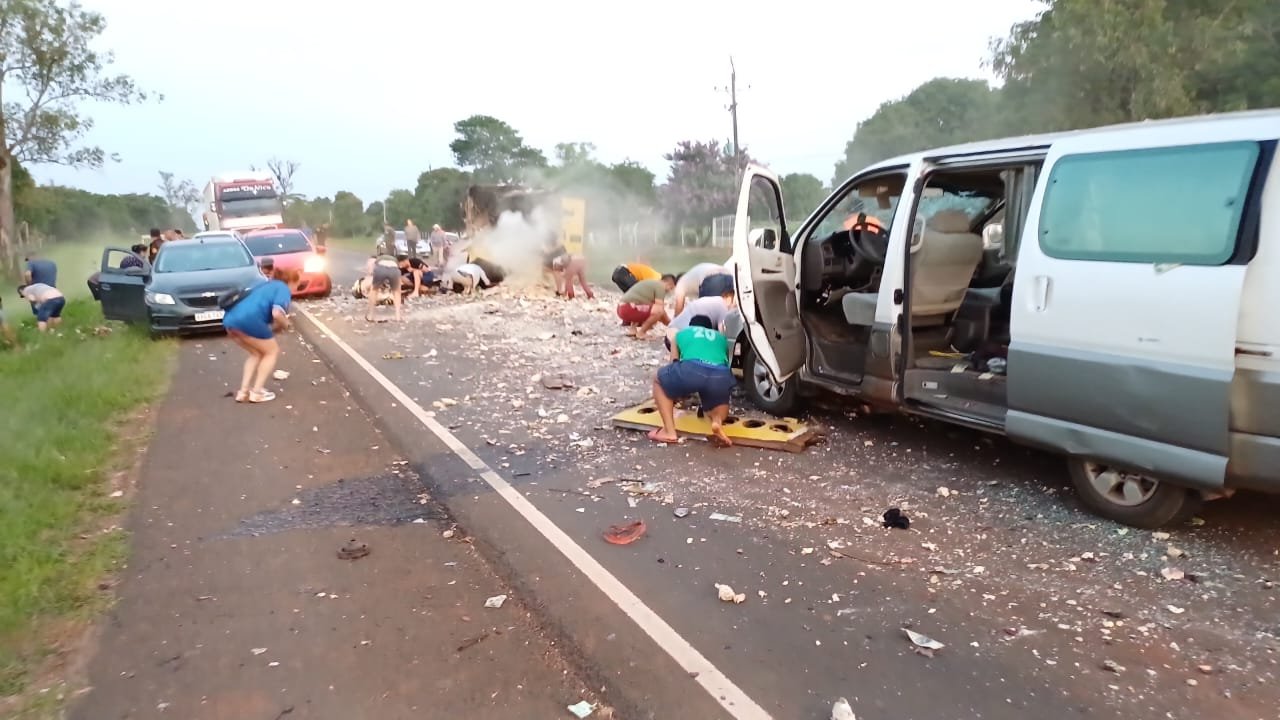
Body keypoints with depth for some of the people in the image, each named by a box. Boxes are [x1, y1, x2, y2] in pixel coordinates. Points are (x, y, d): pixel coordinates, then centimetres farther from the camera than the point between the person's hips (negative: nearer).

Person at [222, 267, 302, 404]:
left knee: (257, 353, 27)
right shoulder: (283, 289, 5)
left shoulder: (268, 285, 33)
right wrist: (285, 324, 8)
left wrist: (276, 327, 26)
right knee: (272, 352, 13)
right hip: (248, 320, -8)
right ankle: (257, 392, 10)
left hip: (230, 319, 8)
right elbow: (277, 314, -12)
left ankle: (243, 391, 20)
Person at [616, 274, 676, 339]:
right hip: (629, 309, -10)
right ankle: (641, 333, -9)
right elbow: (660, 309, -9)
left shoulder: (651, 283, 26)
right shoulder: (660, 287, -3)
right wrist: (670, 324, 4)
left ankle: (632, 328, 9)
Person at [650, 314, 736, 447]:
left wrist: (674, 396, 57)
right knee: (719, 400, 36)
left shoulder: (681, 334, 35)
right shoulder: (720, 337, 39)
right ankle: (717, 421, 0)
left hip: (691, 369, -2)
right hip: (721, 376, 3)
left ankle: (669, 431, 13)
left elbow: (674, 364, 40)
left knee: (659, 381, 28)